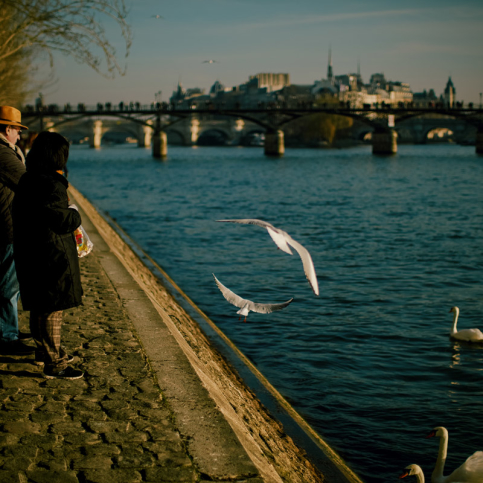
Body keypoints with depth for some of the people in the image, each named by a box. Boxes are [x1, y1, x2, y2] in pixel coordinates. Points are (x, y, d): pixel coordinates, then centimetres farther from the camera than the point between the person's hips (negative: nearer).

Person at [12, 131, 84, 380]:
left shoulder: (27, 181, 10)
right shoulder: (50, 185, -22)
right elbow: (63, 222, -24)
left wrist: (68, 214, 14)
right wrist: (74, 212, -5)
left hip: (31, 254, 10)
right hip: (51, 257, -10)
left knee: (40, 306, 21)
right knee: (52, 308, -1)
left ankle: (45, 352, 37)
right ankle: (54, 364, 7)